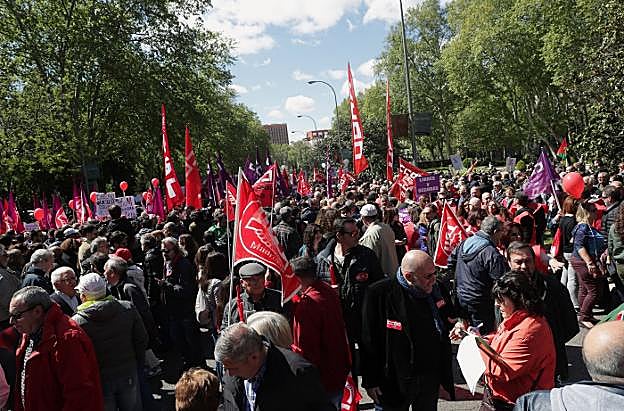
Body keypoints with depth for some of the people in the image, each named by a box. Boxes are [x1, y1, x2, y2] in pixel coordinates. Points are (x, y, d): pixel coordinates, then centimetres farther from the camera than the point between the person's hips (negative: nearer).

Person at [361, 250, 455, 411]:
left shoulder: (433, 289, -2)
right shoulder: (380, 293, -19)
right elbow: (368, 341, -14)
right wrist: (370, 382, -11)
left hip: (430, 379, 5)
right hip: (394, 381, -5)